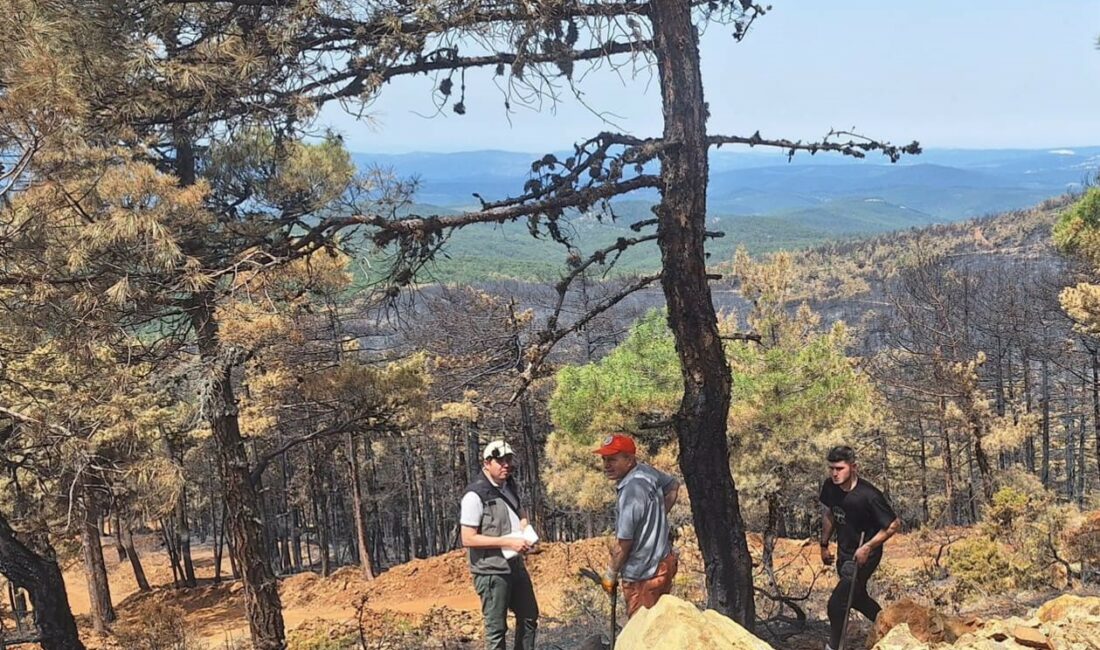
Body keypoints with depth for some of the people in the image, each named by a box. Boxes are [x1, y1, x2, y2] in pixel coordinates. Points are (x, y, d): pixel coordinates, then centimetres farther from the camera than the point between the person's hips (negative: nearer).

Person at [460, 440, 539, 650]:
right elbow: (468, 539, -21)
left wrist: (526, 533, 0)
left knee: (529, 616, 19)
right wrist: (508, 542, -23)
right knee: (496, 627, 1)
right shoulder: (475, 495, -18)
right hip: (491, 571, -8)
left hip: (516, 565, 8)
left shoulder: (510, 486, 7)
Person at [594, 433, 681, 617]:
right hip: (663, 560, 9)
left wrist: (611, 574, -7)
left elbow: (624, 542, -21)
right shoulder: (646, 471, -1)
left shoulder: (631, 492, -26)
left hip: (643, 575, -9)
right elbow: (673, 486, 21)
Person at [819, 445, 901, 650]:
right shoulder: (829, 487, -12)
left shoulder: (869, 496, -30)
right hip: (844, 552, 7)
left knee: (837, 602, -12)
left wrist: (868, 547, -24)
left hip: (864, 555, -7)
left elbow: (894, 524, -20)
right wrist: (824, 544, 10)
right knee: (856, 597, 25)